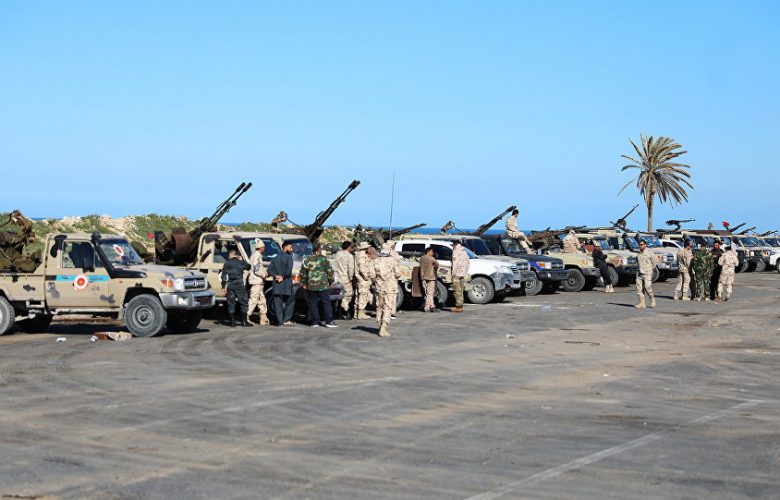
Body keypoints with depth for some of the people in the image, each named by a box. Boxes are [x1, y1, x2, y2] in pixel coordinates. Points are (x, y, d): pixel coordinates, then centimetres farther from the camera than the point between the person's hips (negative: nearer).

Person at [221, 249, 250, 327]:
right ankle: (244, 322, 1)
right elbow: (248, 267, 23)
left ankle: (232, 323, 4)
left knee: (231, 304, 6)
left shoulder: (226, 263, 6)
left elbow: (223, 276, 2)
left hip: (229, 285, 1)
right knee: (243, 303, 5)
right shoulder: (241, 263, 4)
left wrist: (224, 286, 3)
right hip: (239, 285, -1)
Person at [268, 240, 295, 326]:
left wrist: (276, 276, -3)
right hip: (286, 284, -5)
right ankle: (286, 320, 3)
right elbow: (289, 269, -19)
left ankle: (280, 321, -1)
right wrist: (283, 277, -8)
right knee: (290, 302, 9)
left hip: (276, 286, 5)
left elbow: (269, 270, 6)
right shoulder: (288, 257, -6)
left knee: (278, 303, 4)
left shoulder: (275, 258, 14)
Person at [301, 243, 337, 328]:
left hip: (311, 286, 3)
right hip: (323, 285, -2)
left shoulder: (307, 260, 6)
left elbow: (303, 273, 9)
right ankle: (329, 322, 0)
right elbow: (330, 271, -4)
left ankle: (315, 322, 4)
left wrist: (303, 283, 18)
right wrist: (331, 281, 9)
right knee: (326, 303, 2)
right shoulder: (323, 259, -4)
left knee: (313, 304, 6)